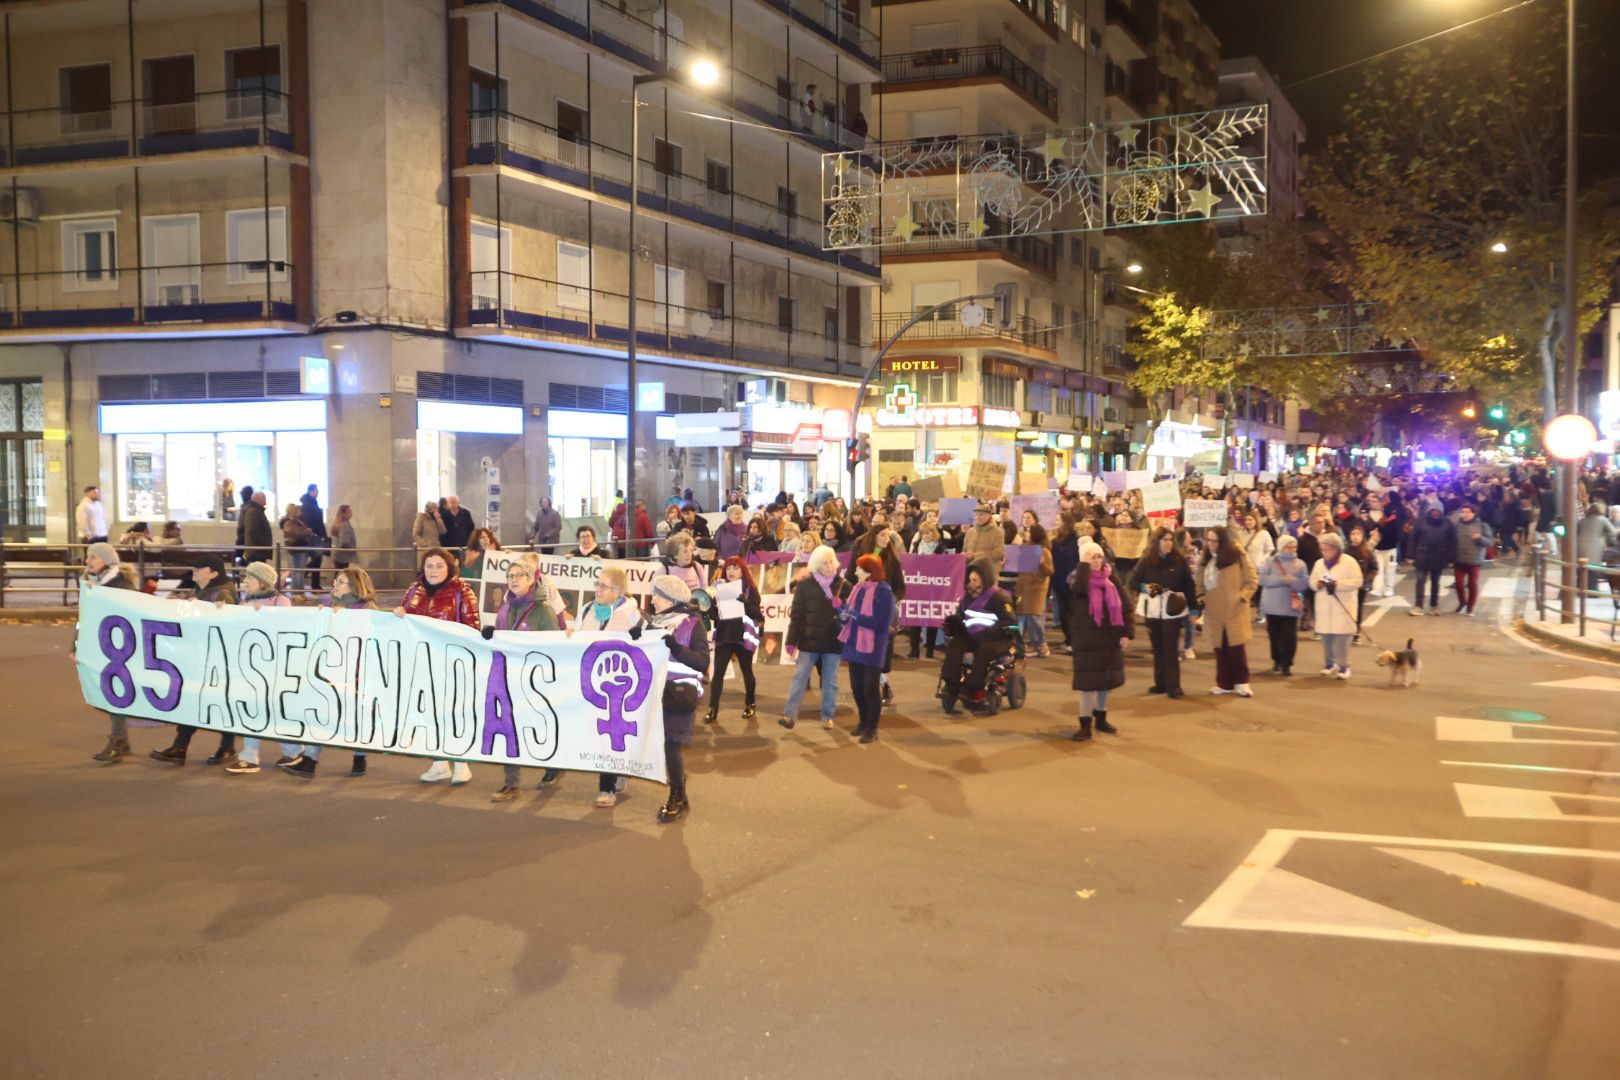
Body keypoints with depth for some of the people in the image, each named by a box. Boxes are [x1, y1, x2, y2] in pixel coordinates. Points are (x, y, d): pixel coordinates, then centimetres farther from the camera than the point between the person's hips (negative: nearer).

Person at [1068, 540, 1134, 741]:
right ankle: (1085, 725, 0)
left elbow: (1125, 605, 6)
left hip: (1110, 637, 4)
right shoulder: (1078, 578, -7)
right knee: (1087, 682, -5)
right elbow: (1079, 588, -33)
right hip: (1086, 638, -4)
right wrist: (1084, 564, -25)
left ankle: (1101, 718, 29)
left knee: (1105, 680, 14)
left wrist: (1126, 632, -2)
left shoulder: (1111, 579, 4)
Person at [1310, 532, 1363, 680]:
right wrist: (1317, 584, -10)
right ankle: (1329, 663, 21)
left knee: (1342, 639, -8)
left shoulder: (1349, 562, -5)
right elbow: (1312, 581, 14)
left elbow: (1357, 581, -11)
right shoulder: (1319, 563, 11)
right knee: (1326, 637, 8)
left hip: (1342, 608, -5)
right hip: (1324, 608, 5)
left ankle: (1343, 666, 0)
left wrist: (1337, 584, -21)